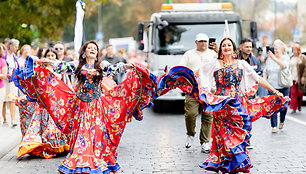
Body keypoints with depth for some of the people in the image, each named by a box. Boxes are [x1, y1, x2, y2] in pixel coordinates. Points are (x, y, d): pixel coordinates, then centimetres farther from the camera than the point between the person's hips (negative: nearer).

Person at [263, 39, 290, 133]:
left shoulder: (286, 57, 0)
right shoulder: (270, 58, 5)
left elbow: (284, 65, -22)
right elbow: (265, 71, 14)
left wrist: (274, 58, -32)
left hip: (284, 86, -1)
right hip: (272, 86, 1)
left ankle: (282, 121, 30)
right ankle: (274, 126, -2)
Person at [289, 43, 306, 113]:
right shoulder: (291, 58, 13)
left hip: (299, 79, -3)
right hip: (292, 78, 3)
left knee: (299, 93, 6)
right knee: (293, 93, -6)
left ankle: (299, 105, 29)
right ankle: (294, 108, -5)